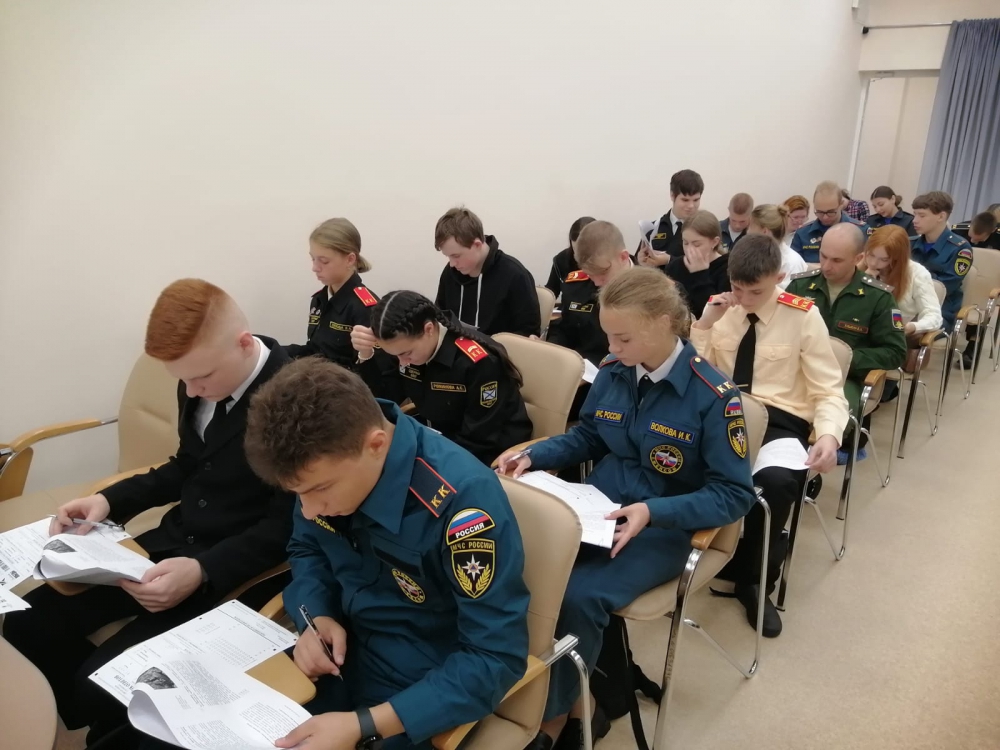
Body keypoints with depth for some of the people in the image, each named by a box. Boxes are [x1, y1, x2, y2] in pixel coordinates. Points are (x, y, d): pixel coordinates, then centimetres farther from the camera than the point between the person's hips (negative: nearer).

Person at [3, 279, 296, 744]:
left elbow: (289, 526, -18)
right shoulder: (202, 382, -2)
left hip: (240, 568, -7)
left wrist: (203, 571, -28)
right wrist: (111, 500, 2)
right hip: (176, 541, 7)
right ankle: (92, 721, 24)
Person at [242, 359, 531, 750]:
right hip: (338, 652, 5)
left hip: (420, 692, -5)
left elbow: (497, 658, -26)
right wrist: (316, 617, -12)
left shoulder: (464, 500, -31)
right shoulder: (327, 464, -12)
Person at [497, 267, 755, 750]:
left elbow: (735, 495, -14)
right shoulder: (612, 372, 0)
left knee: (578, 597, -29)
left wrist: (653, 512, -27)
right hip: (597, 510, 5)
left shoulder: (713, 395, -16)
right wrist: (533, 456, -3)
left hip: (662, 529, -5)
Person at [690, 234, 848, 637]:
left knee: (775, 481, -35)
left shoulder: (804, 316, -2)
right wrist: (703, 326, -7)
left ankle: (754, 581, -6)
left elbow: (828, 391, -2)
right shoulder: (719, 307, 7)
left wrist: (829, 434, -23)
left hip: (779, 419, -2)